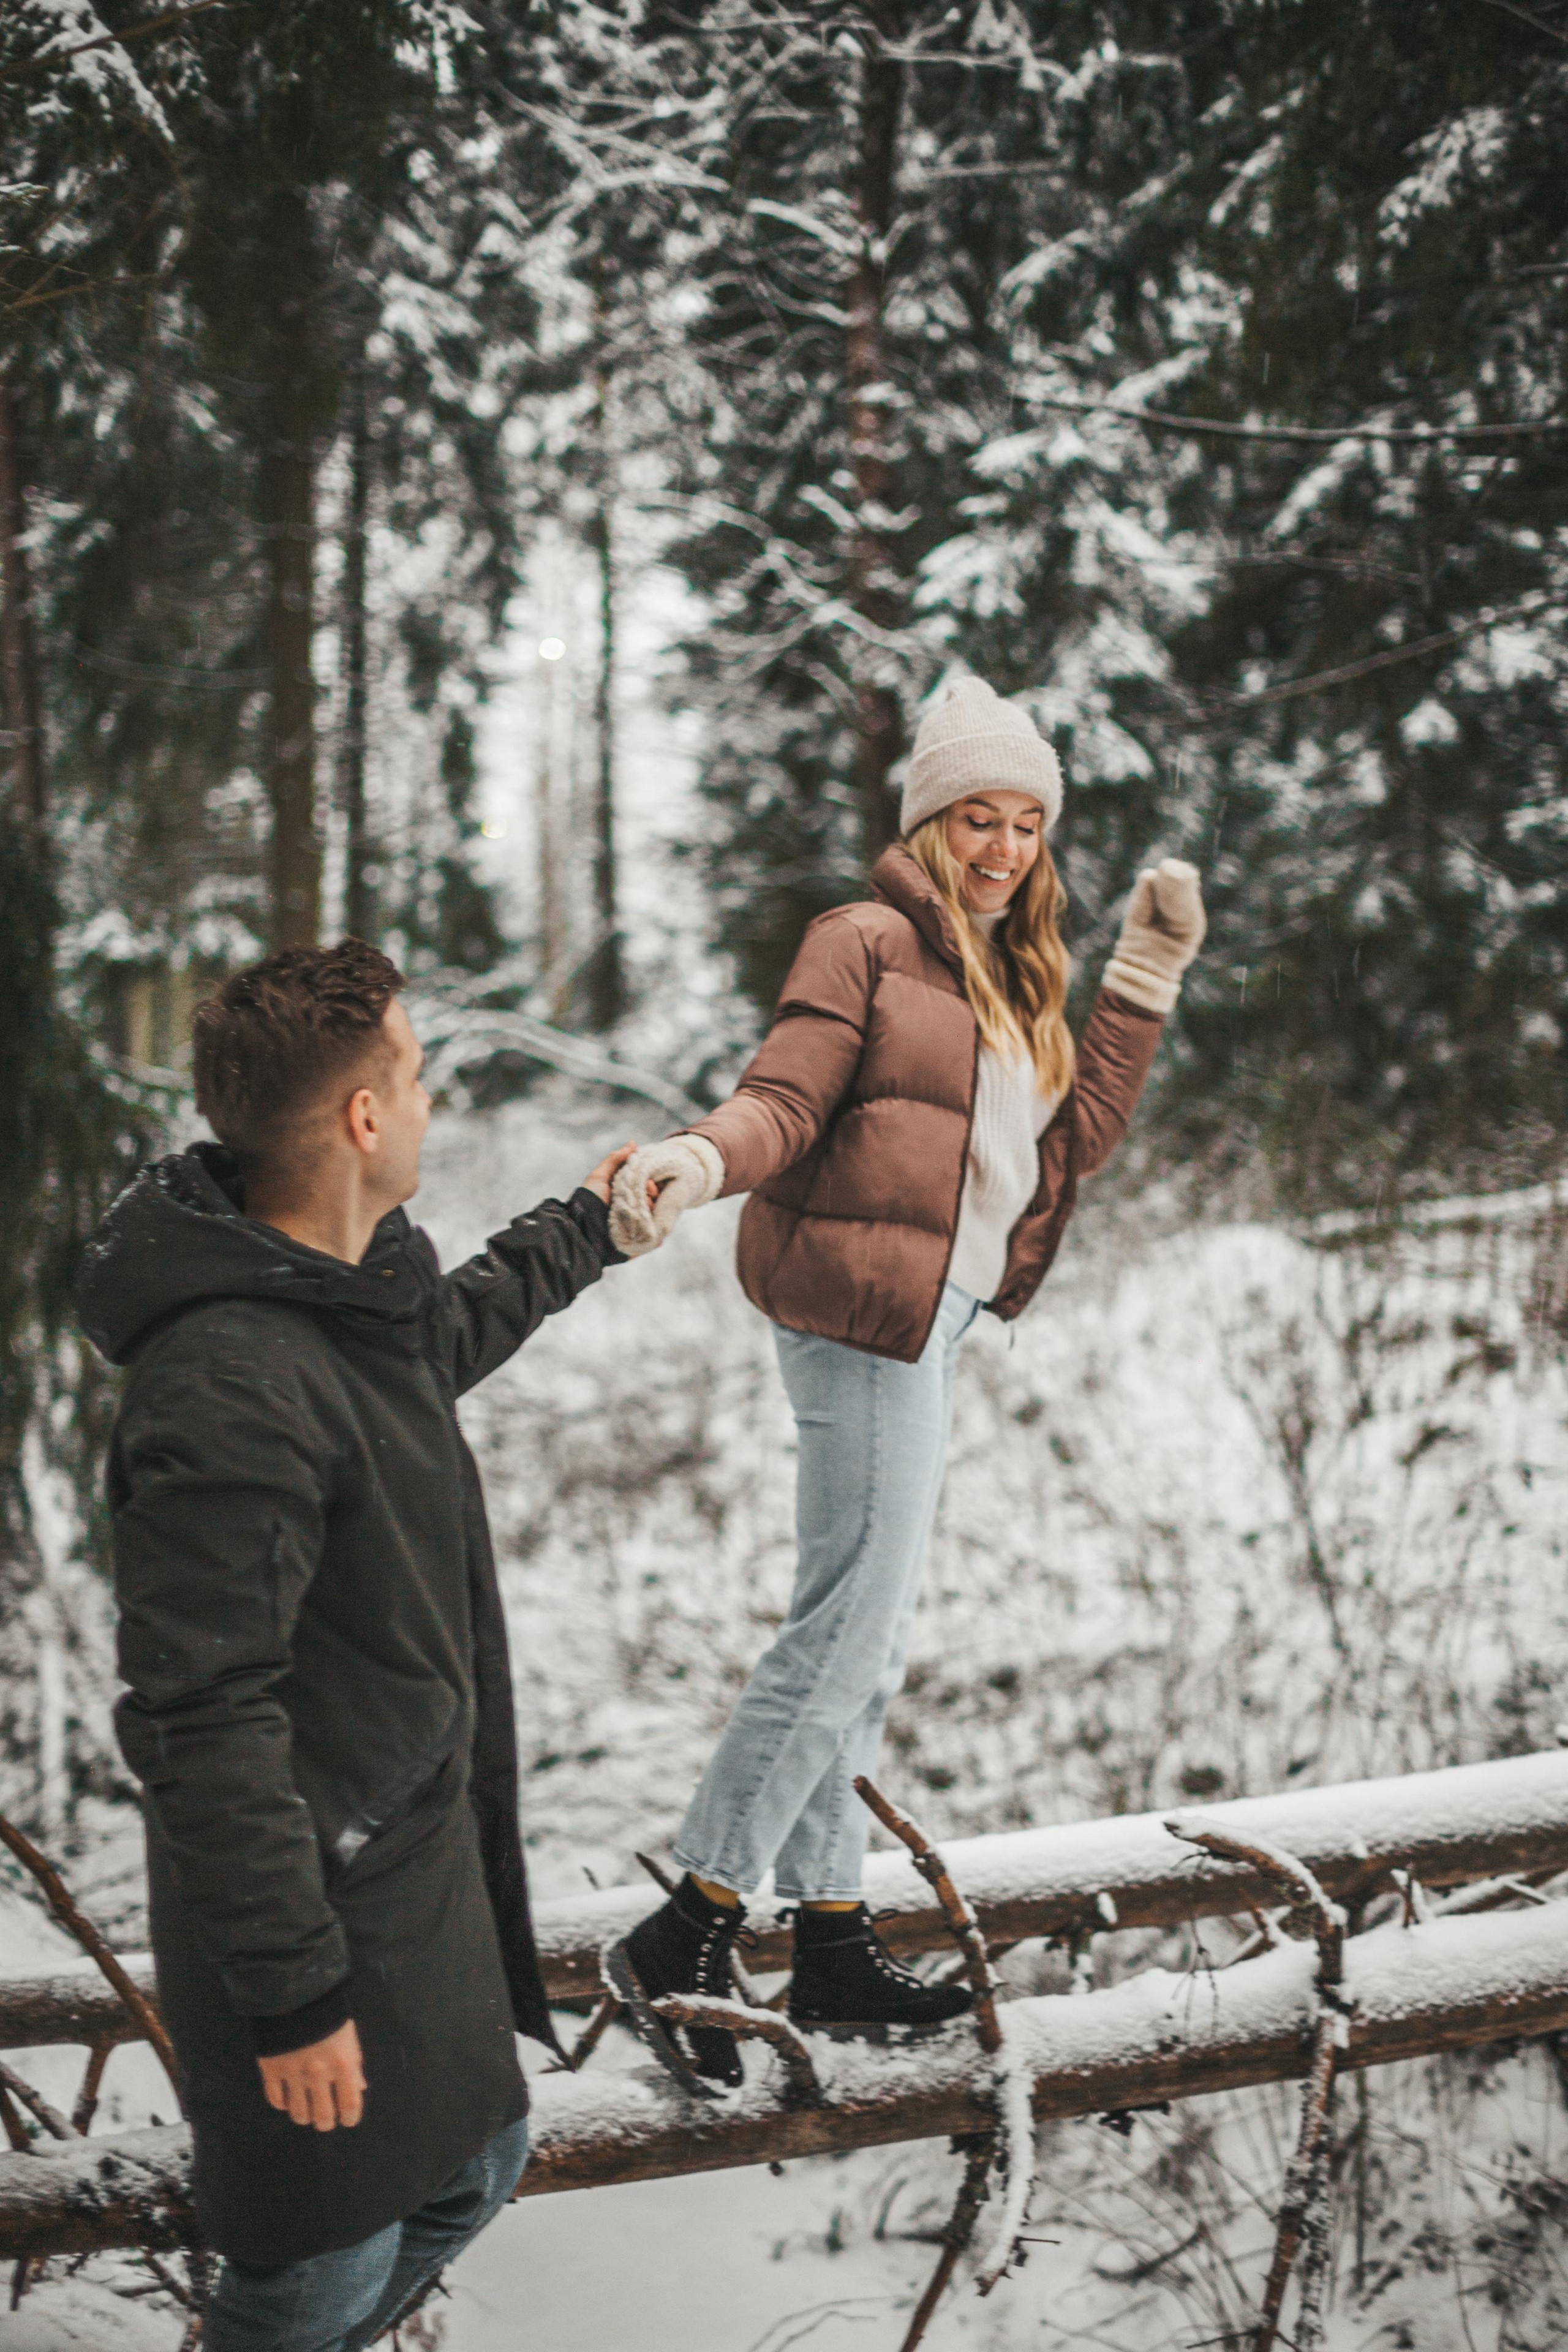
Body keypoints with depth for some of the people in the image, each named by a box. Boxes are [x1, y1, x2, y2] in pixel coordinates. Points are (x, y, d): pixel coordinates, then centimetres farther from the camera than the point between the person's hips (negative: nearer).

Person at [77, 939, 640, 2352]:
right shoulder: (231, 1388, -30)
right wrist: (291, 1992, -24)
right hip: (316, 1899, -9)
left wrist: (590, 1227, 42)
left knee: (474, 2168, 23)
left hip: (423, 1854, 9)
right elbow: (202, 1722, -28)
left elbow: (451, 1332, 27)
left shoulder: (365, 1276, 1)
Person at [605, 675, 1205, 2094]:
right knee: (855, 1624, -13)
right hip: (864, 1312, -9)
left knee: (860, 1639, 12)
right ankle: (686, 1940, -7)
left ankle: (832, 1949, 21)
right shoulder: (870, 943, -5)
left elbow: (1076, 1139, 12)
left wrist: (1150, 977, 11)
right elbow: (785, 1100, -14)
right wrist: (699, 1162, -35)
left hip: (929, 1328, 9)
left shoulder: (1009, 981, 21)